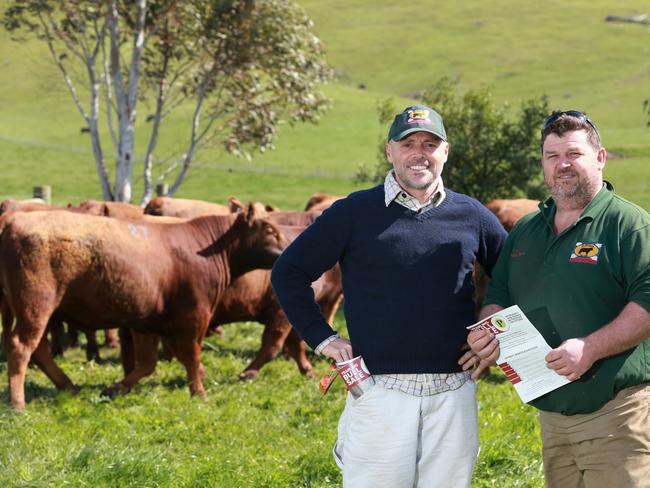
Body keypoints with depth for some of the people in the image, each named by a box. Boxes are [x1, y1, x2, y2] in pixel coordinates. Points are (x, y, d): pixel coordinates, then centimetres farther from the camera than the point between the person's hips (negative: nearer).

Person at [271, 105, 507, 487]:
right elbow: (289, 273, 5)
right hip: (380, 393, -3)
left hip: (454, 394, 3)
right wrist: (323, 339, -1)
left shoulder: (471, 215, 8)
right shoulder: (355, 212, 0)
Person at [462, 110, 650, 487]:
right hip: (552, 415, 7)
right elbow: (499, 297, 25)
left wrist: (590, 348, -24)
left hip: (615, 414, -7)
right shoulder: (525, 232, 18)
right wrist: (490, 331, 2)